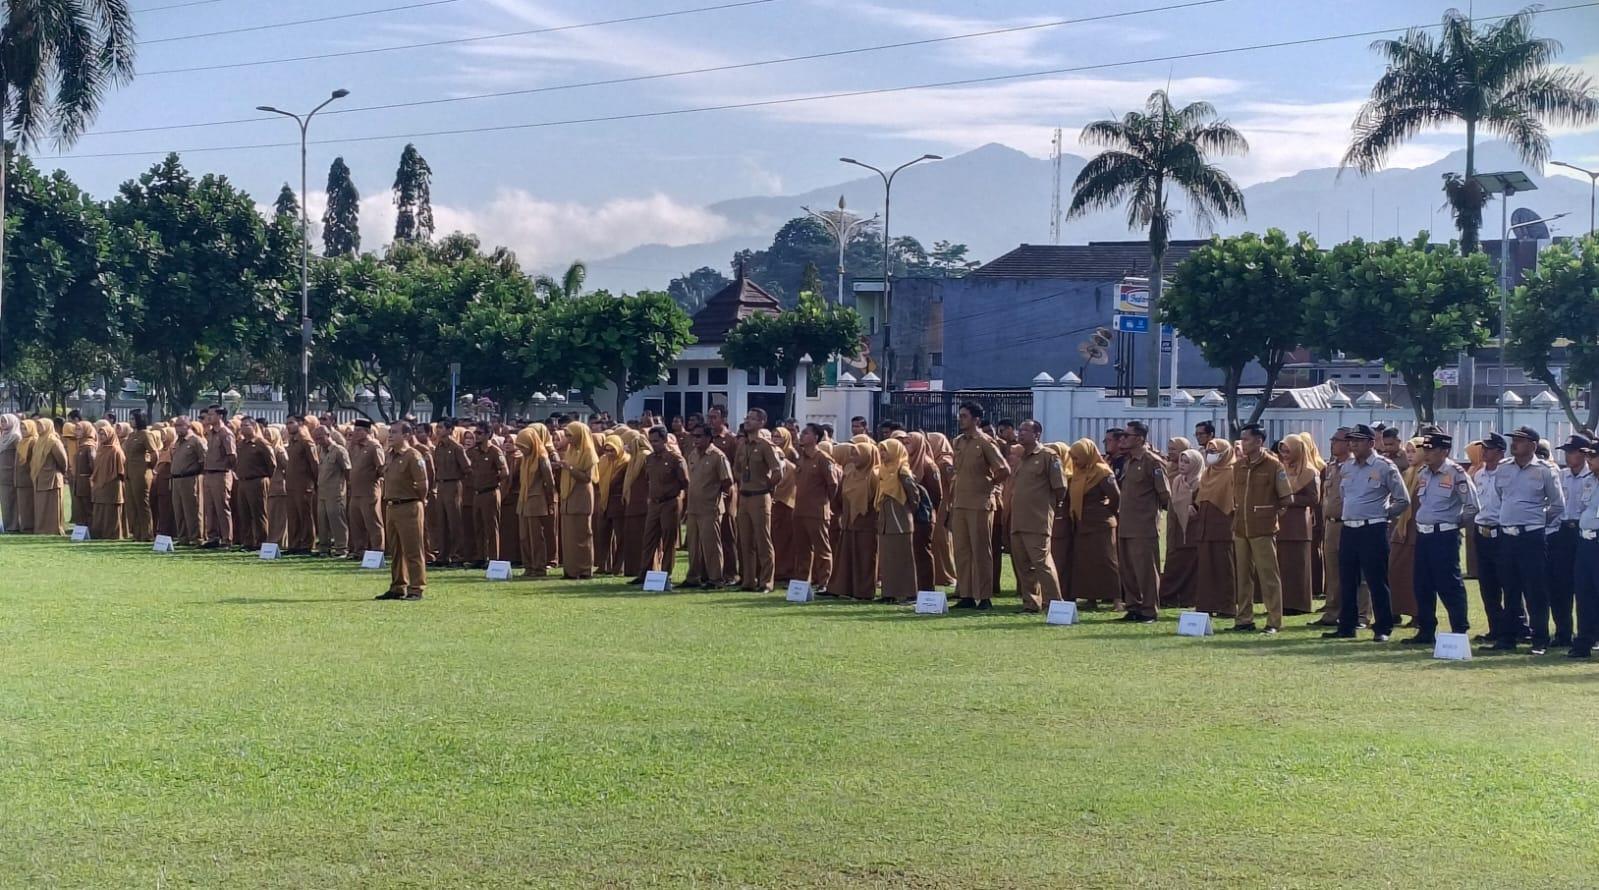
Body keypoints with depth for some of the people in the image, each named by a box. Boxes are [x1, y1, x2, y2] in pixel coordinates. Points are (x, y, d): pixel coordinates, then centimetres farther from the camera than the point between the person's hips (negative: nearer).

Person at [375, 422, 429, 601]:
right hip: (391, 506, 9)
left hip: (409, 507, -9)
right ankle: (398, 588, 21)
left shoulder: (413, 456, -14)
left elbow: (422, 483, -15)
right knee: (396, 551, 14)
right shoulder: (389, 456, 12)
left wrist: (418, 501, -4)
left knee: (412, 551, -5)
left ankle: (416, 589, -1)